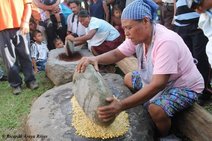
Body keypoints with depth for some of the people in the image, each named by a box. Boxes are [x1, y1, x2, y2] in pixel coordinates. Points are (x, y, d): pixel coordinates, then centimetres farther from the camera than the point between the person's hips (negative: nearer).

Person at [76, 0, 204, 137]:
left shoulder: (166, 42, -36)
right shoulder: (138, 33, -12)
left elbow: (157, 85, -41)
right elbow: (117, 54, -8)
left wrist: (121, 105, -48)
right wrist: (95, 59, -30)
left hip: (184, 85, -8)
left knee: (156, 109, -31)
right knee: (128, 78, 11)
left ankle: (164, 136, 4)